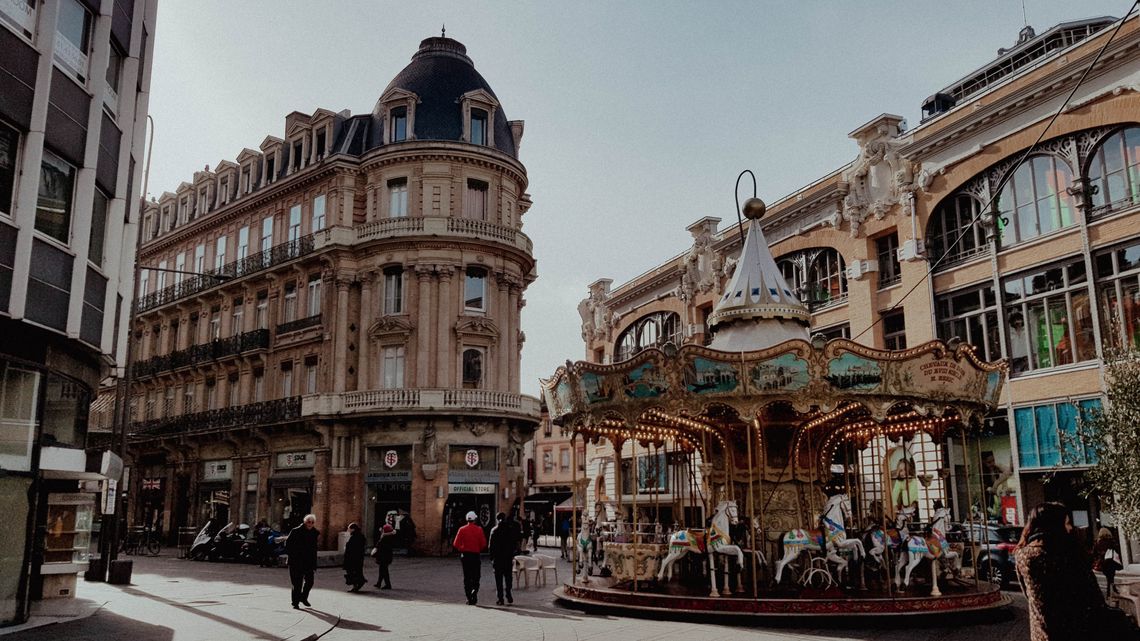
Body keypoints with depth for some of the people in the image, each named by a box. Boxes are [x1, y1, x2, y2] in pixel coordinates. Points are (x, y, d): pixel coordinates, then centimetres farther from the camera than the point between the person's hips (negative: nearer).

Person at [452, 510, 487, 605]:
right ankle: (474, 592, -18)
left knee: (467, 577, 10)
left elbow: (455, 544, -5)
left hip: (465, 555, 1)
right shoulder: (479, 530, -5)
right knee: (476, 577, 6)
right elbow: (483, 544, -6)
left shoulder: (462, 530, -2)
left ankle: (469, 598, 7)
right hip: (475, 555, -1)